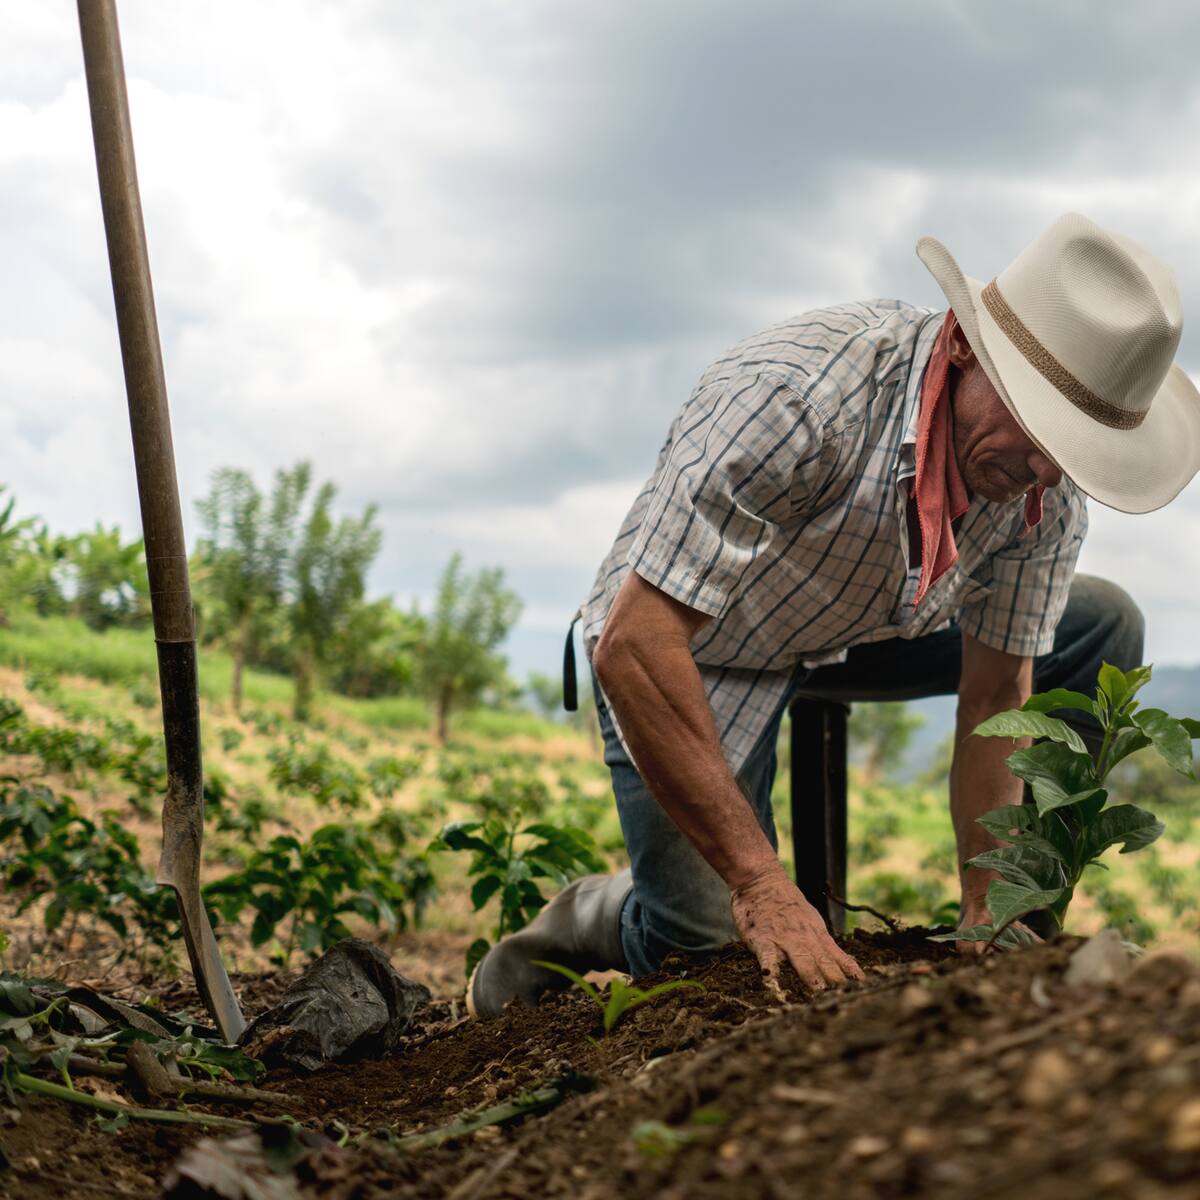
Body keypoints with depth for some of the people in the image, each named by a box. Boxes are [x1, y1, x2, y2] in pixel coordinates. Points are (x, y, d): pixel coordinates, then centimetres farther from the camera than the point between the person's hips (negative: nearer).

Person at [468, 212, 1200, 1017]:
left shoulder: (1051, 487, -19)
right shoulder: (794, 394, -39)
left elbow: (997, 700, -9)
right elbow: (632, 647, -40)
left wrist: (990, 921, -16)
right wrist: (762, 887, -42)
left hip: (864, 631, 6)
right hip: (693, 650, -6)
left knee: (1103, 627, -4)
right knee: (717, 951, -19)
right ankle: (592, 921, 15)